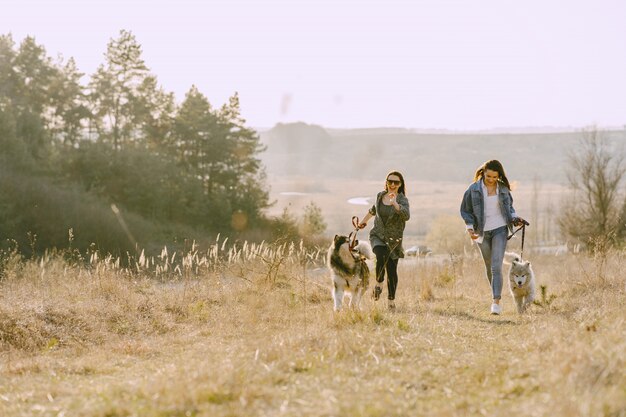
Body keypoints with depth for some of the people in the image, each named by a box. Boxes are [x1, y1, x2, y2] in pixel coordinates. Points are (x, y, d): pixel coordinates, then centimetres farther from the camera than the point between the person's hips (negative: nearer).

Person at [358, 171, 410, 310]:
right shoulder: (380, 196, 4)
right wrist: (364, 220, 37)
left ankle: (391, 300, 17)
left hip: (393, 240, -2)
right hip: (377, 236, 2)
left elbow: (406, 215, -30)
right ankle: (378, 283, -4)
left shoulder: (402, 200, -9)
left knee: (392, 270, 0)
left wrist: (395, 203, -41)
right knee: (381, 257, -28)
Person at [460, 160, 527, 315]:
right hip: (482, 232, 1)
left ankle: (496, 302, -18)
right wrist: (470, 227, -8)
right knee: (489, 267, 12)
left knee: (496, 266, -13)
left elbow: (509, 206, 18)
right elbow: (465, 210, 4)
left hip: (500, 229, -1)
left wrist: (515, 218, 0)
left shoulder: (503, 188, 2)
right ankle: (496, 294, 31)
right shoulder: (474, 189, -3)